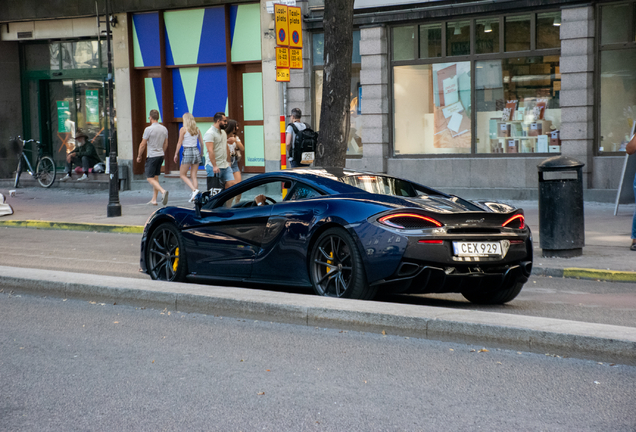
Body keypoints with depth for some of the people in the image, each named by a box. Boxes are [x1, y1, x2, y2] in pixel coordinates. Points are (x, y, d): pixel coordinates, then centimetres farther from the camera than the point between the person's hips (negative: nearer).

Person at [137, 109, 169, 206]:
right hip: (160, 155, 7)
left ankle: (163, 191, -27)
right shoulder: (164, 129, 5)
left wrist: (139, 156, 3)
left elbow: (143, 145, -10)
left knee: (150, 178, -4)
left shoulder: (148, 129, -15)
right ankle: (154, 200, 13)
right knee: (155, 177, 13)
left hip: (152, 156, -7)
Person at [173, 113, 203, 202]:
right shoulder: (197, 129, 8)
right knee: (194, 175, 10)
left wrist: (176, 154, 1)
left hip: (187, 152, -5)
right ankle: (195, 196, 5)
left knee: (182, 174, 6)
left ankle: (194, 190, -14)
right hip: (196, 151, 5)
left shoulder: (183, 129, -7)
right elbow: (202, 142, 9)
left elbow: (179, 143, -7)